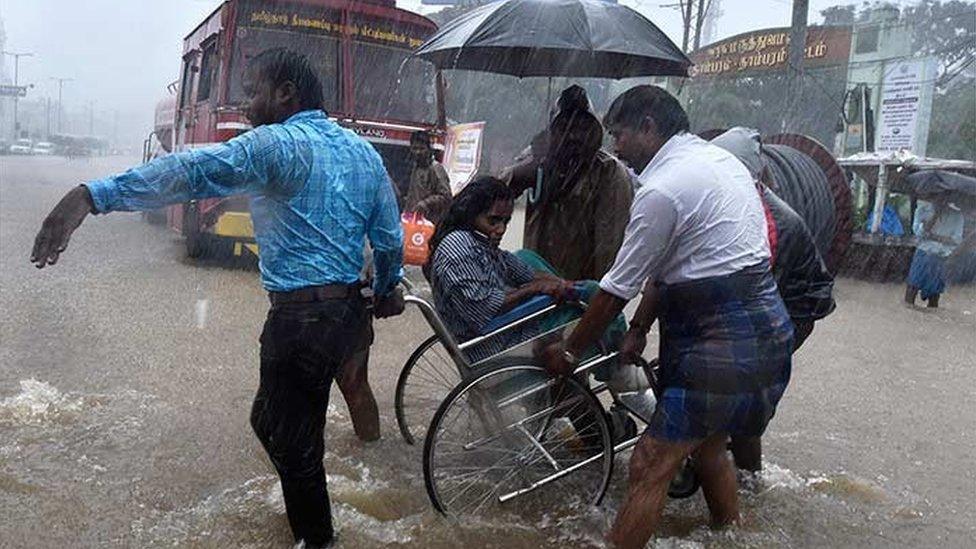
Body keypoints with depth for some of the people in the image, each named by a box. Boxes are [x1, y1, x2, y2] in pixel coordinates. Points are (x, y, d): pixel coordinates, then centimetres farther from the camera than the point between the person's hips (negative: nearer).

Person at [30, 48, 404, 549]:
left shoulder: (276, 144, -12)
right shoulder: (364, 151, 10)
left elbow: (191, 171, -29)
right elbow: (391, 238, 13)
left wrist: (93, 196, -38)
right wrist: (387, 289, 30)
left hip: (300, 318, -9)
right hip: (348, 312, 9)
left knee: (292, 440, 10)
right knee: (271, 420, 26)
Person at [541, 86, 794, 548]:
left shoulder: (661, 190, -16)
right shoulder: (719, 158, 13)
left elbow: (616, 291, -10)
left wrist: (569, 351, 3)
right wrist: (639, 328, 15)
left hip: (722, 345, -10)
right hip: (764, 327, 10)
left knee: (649, 468, -5)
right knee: (708, 444, 26)